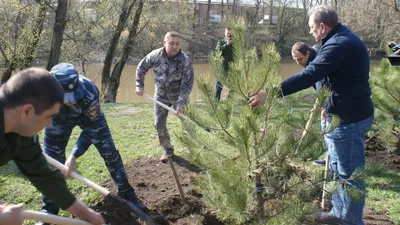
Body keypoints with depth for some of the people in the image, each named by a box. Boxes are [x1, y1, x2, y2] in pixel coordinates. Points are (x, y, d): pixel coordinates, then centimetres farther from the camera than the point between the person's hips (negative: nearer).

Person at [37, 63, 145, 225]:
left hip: (89, 115, -1)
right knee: (51, 157, -1)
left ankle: (126, 193, 16)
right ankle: (49, 209, 15)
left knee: (109, 151, -3)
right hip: (59, 118, 1)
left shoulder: (89, 91, -42)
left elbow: (91, 128, -29)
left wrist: (73, 157, -35)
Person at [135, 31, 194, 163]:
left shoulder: (185, 60, -23)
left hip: (179, 96, -2)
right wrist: (140, 85, -3)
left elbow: (187, 83, -22)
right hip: (161, 96, 3)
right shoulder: (155, 55, -15)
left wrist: (181, 102, -28)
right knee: (159, 125, 5)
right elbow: (141, 68, 3)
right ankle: (168, 149, 26)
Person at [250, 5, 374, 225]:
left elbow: (308, 76, -29)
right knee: (338, 168, 21)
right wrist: (330, 107, 13)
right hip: (350, 112, 11)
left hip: (349, 118, -11)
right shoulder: (343, 38, 12)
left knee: (349, 173, 1)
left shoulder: (339, 45, -22)